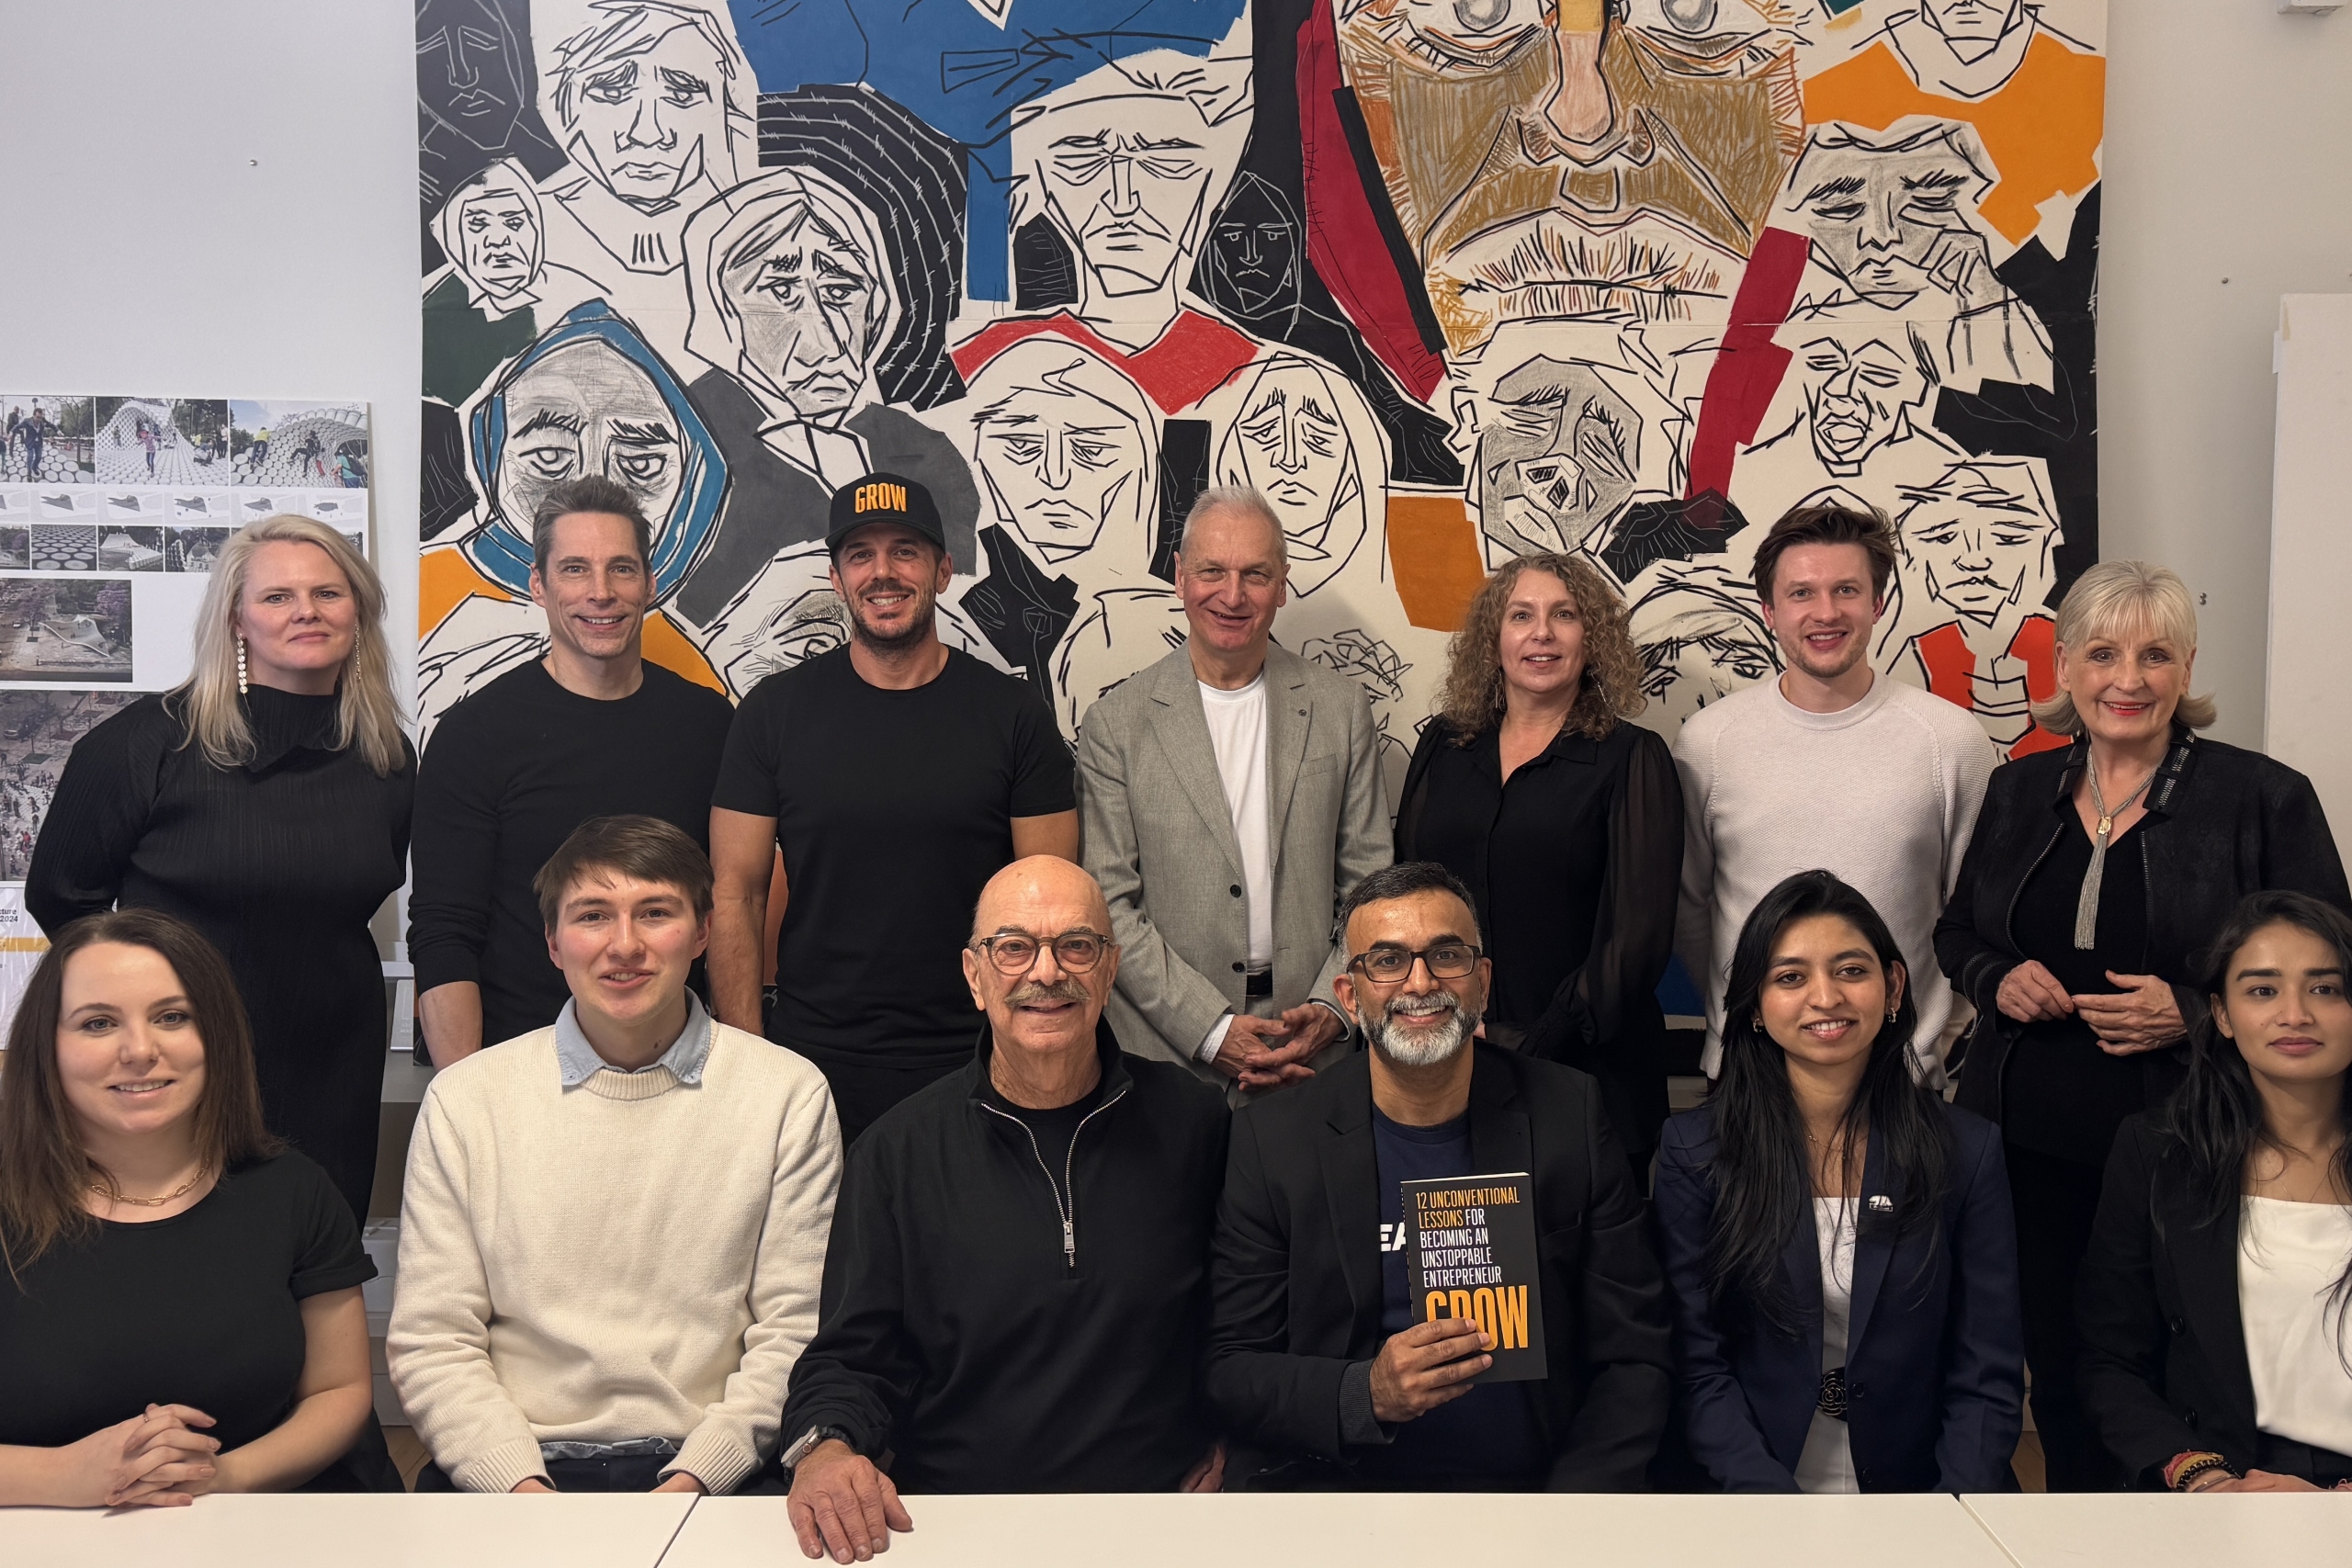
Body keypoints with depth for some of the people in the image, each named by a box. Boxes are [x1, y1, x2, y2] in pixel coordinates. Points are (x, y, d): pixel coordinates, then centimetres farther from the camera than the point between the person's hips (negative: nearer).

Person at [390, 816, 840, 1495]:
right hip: (519, 1470, 1)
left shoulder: (790, 1095, 6)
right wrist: (520, 1486, -10)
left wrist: (692, 1480, -10)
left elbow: (795, 1336, 4)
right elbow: (431, 1343, 6)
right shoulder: (463, 1100, 8)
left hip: (710, 1476, -1)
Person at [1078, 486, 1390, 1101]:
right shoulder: (1117, 722, -1)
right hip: (1169, 1046, -1)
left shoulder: (1341, 707, 5)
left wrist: (1333, 1010, -7)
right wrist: (1213, 1031, -12)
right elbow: (1109, 904, -5)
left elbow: (1371, 883, 7)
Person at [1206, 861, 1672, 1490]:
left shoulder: (1570, 1115, 5)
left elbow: (1632, 1357, 6)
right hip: (1338, 1481, -1)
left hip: (1529, 1483, 2)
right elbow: (1230, 1367, 1)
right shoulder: (1273, 1138, 1)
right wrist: (1366, 1395, -17)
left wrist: (1579, 1491, -10)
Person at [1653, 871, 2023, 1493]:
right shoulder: (1694, 1150, 0)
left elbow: (1987, 1381, 2)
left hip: (1920, 1491, 1)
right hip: (1752, 1499, -1)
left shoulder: (1967, 1151, 3)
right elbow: (1701, 1372, -1)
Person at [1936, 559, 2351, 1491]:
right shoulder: (2019, 792, 9)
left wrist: (2189, 1013, -17)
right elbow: (1956, 932, 19)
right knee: (2057, 1369, 12)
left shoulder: (2266, 798, -4)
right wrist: (1998, 980, -3)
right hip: (2030, 1141, 4)